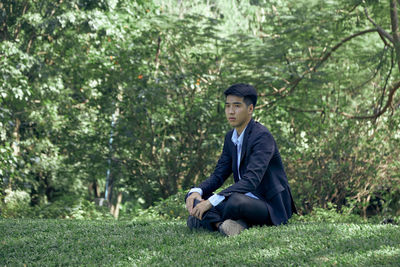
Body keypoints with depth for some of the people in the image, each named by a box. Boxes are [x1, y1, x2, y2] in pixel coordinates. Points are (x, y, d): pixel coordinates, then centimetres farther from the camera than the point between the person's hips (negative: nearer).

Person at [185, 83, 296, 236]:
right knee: (193, 199, -6)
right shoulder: (230, 137, 10)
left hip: (270, 206, -8)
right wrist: (197, 192, -14)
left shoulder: (262, 136, -18)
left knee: (235, 201, -40)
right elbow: (218, 175, 9)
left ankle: (213, 221, -12)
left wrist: (211, 201, -34)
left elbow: (251, 180, -28)